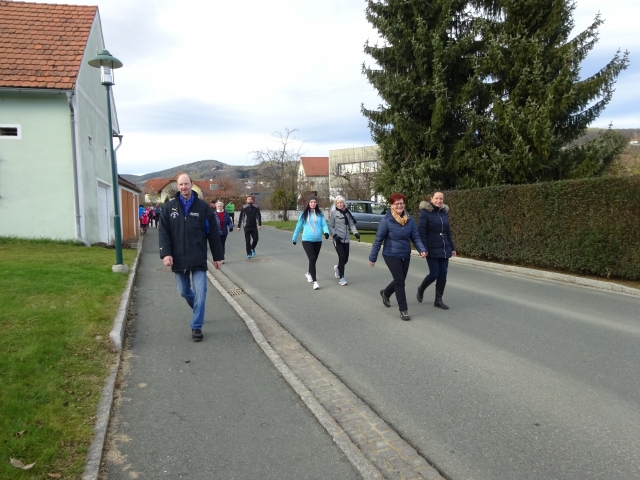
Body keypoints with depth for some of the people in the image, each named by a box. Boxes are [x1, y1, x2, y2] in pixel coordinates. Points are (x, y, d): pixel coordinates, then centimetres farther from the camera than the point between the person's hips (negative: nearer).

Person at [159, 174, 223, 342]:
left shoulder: (203, 206, -2)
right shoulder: (169, 207, 2)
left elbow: (213, 233, 1)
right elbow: (163, 232, -1)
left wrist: (217, 256, 0)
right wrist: (165, 253, -14)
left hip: (198, 259, -2)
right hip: (179, 259, 2)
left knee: (200, 293, -5)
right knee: (184, 291, 15)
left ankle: (196, 327, 5)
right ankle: (198, 309, 44)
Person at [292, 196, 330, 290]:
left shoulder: (319, 213, 4)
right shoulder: (304, 214, 1)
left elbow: (324, 224, -1)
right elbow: (298, 226, 9)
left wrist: (326, 232, -22)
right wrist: (294, 238, 16)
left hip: (318, 240, 3)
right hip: (307, 240, -3)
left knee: (314, 260, 16)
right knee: (312, 259, -15)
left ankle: (309, 273, 46)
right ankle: (315, 281, -14)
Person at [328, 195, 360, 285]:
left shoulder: (347, 212, 7)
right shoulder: (333, 213, -4)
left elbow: (351, 224, 5)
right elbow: (330, 226, -4)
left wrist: (355, 233, -10)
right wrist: (335, 235, -17)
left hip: (346, 239, 4)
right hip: (338, 239, -4)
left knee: (345, 258, 7)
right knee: (342, 257, -13)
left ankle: (337, 268, 40)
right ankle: (341, 278, -2)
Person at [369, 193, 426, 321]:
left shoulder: (409, 219, -3)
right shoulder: (386, 220, -15)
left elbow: (415, 237, 0)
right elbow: (378, 239, -10)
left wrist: (422, 250, -18)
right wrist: (372, 257, -6)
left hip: (405, 255, 5)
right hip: (391, 255, -5)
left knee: (400, 280, 17)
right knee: (400, 281, -10)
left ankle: (385, 293, 47)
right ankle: (403, 310, 2)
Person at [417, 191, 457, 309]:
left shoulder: (444, 212, 10)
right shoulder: (425, 212, -8)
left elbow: (448, 232, 16)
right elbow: (421, 231, -13)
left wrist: (452, 248, 15)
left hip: (444, 250, 6)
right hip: (432, 250, -6)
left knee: (443, 274, 4)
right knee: (434, 273, -5)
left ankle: (438, 300, 14)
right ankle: (421, 289, 24)